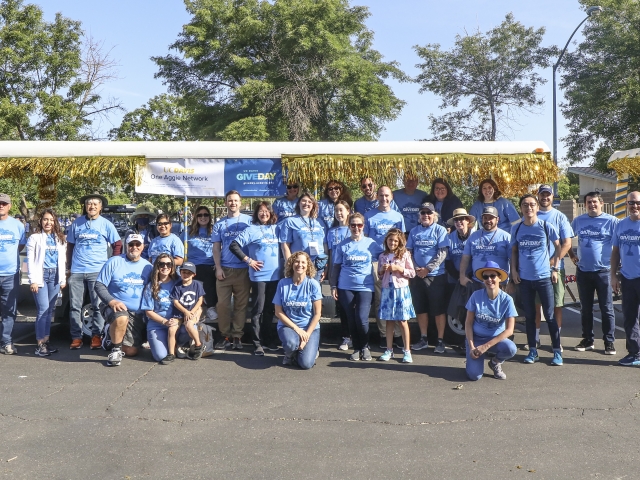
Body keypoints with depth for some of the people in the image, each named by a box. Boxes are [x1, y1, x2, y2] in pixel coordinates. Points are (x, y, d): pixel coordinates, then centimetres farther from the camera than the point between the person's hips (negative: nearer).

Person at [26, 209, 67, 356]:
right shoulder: (35, 238, 0)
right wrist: (33, 280, -11)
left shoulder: (60, 239, 13)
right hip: (41, 275, -5)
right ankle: (40, 344, -5)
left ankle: (46, 340, 14)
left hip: (55, 275, 5)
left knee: (50, 310, 7)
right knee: (43, 309, -10)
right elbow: (30, 260, -4)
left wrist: (63, 278, 10)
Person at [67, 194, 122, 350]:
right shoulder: (77, 223, 9)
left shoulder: (106, 224, 3)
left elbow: (117, 244, 6)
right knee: (75, 306, 4)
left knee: (98, 305, 0)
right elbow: (70, 246, 16)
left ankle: (96, 336, 8)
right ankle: (76, 337, 12)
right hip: (76, 271, 2)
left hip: (97, 271, -2)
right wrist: (68, 267, 11)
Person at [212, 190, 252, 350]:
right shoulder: (219, 224, 11)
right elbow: (216, 247, 9)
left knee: (241, 304, 2)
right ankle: (225, 335, 10)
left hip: (243, 269, -2)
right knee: (223, 303, 1)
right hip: (224, 269, 2)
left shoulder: (248, 221, 4)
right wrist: (218, 268, -2)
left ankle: (237, 336, 9)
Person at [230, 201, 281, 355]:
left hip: (275, 275, 5)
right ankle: (257, 343, 3)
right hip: (259, 276, -4)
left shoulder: (276, 229, 11)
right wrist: (248, 260, -10)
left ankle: (269, 339, 22)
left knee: (270, 310, 13)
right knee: (258, 310, -2)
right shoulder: (251, 230, -3)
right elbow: (234, 246, -8)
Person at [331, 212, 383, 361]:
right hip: (346, 287, 1)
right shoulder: (342, 245, 4)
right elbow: (336, 267, 6)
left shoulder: (371, 243, 4)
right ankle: (356, 348, 22)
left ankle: (365, 347, 12)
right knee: (351, 320, 6)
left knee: (362, 319, -11)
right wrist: (333, 286, 1)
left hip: (365, 287, -1)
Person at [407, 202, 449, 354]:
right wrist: (415, 268, -7)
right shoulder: (414, 231, 10)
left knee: (438, 309, 0)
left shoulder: (440, 230, -1)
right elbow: (409, 252, 9)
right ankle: (423, 339, 21)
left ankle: (440, 341, 9)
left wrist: (427, 269, -14)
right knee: (420, 308, 10)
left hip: (436, 275, -4)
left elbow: (442, 253, -9)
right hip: (417, 276, 4)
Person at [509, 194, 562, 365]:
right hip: (524, 278, 3)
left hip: (544, 277, -3)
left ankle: (557, 351, 11)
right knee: (529, 316, 10)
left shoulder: (546, 227, -5)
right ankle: (532, 350, 19)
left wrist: (555, 269, 0)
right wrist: (514, 270, 3)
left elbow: (558, 246, 5)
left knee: (549, 315, 1)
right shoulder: (516, 229, 3)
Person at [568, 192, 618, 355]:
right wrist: (572, 255, 10)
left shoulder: (611, 221, -5)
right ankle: (587, 340, 22)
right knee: (585, 308, 11)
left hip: (603, 271, -4)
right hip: (583, 271, 4)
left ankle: (609, 342, 10)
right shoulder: (578, 221, 7)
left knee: (606, 309, 1)